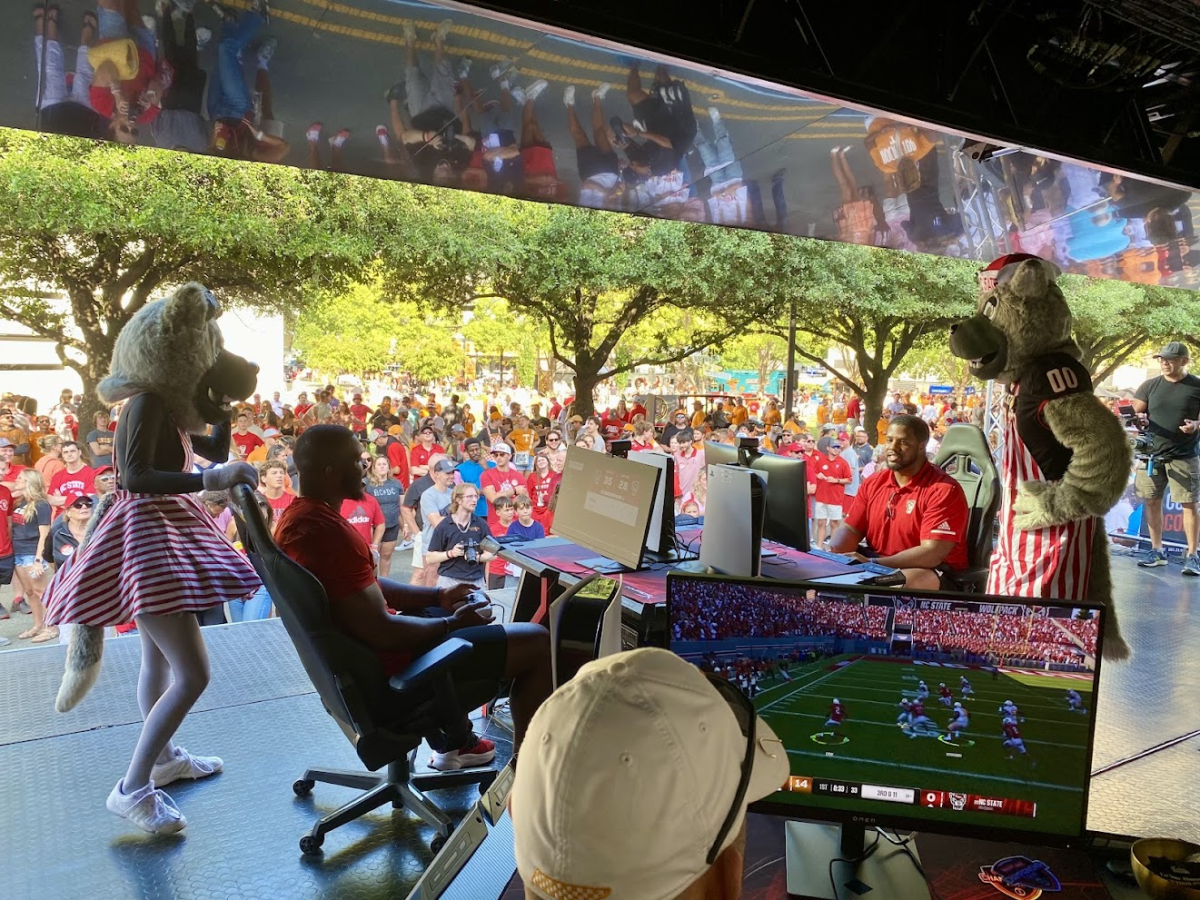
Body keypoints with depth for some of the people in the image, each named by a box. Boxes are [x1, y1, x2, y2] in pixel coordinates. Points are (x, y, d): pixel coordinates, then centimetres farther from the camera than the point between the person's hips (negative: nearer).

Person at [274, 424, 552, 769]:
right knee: (537, 642, -7)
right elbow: (381, 632, -28)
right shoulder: (327, 533, -28)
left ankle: (453, 742, 37)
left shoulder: (299, 517, 4)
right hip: (385, 676, -10)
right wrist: (452, 623, -11)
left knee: (447, 612, 34)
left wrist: (438, 597, 10)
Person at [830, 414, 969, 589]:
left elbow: (932, 553, -21)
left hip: (934, 574, -6)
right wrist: (831, 556, -17)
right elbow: (850, 529, 7)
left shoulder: (944, 490, -13)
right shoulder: (873, 483, 8)